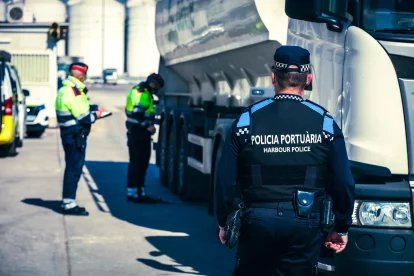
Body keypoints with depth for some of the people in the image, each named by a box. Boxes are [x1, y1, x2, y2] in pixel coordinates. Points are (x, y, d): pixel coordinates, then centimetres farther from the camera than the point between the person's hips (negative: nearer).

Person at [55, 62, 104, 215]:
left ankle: (68, 202, 24)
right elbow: (83, 117, -22)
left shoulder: (67, 90, 13)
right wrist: (95, 115, -4)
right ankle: (69, 204, -2)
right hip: (75, 136, -11)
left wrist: (95, 108, 7)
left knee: (73, 168, 17)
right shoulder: (73, 92, -20)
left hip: (69, 134, 11)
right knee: (74, 169, -6)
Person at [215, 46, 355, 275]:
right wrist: (342, 228, 11)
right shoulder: (325, 123, -2)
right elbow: (343, 183, -1)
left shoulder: (248, 119, -2)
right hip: (305, 223, 0)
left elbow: (226, 179, -1)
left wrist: (224, 222, 11)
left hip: (258, 221, 0)